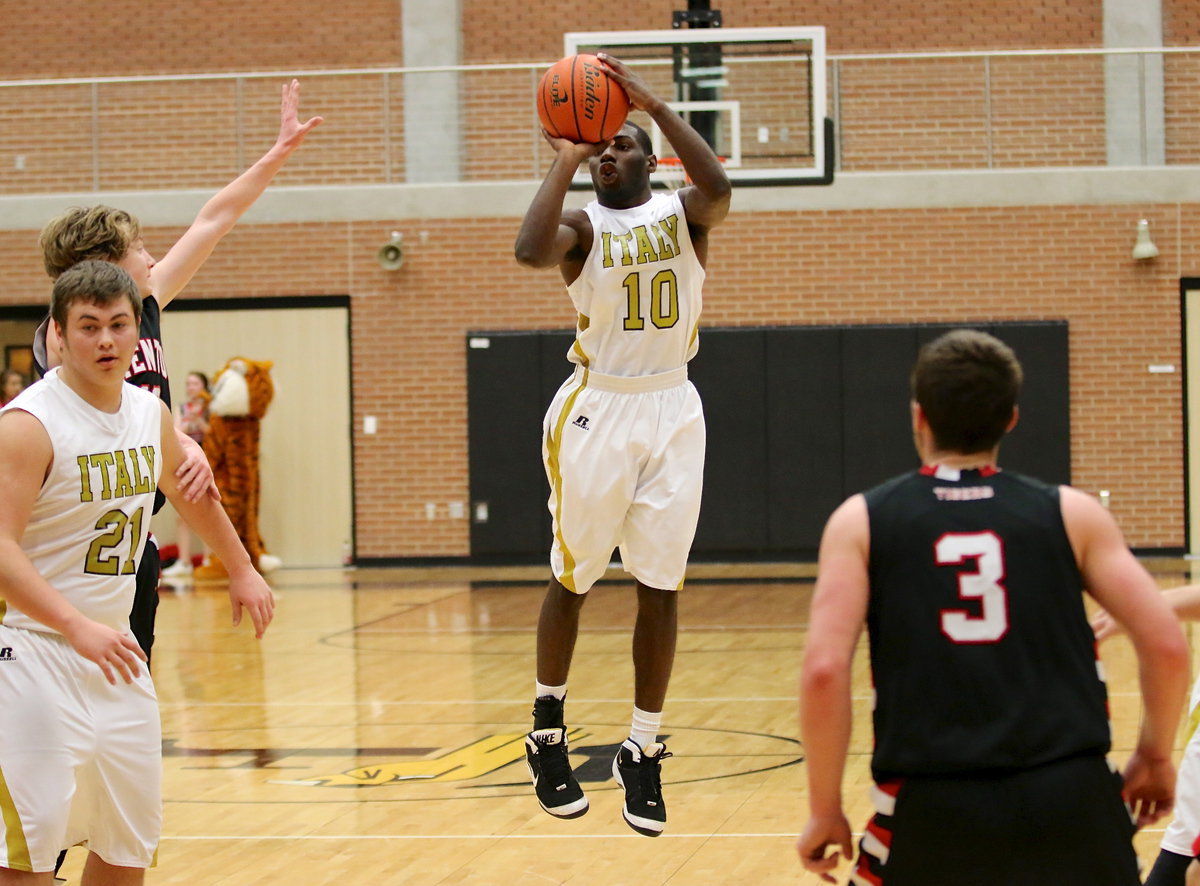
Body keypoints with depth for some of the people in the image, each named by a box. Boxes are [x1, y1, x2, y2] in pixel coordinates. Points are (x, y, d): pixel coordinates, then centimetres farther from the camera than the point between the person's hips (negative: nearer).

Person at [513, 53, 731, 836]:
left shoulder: (683, 214, 3)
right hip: (595, 410, -1)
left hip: (671, 413, 1)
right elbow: (531, 250, -25)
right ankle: (548, 732, 24)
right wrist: (565, 160, -18)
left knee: (660, 589, 2)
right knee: (571, 581, 6)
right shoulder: (581, 226, 0)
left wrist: (653, 102, -24)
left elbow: (719, 189, -23)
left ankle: (644, 755, 11)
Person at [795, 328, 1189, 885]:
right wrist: (1155, 755, 17)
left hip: (931, 807, -1)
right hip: (1070, 799, 1)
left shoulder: (861, 521, 6)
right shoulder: (1071, 513, 8)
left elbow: (824, 671, -7)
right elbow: (1165, 645, 1)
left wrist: (825, 811, 2)